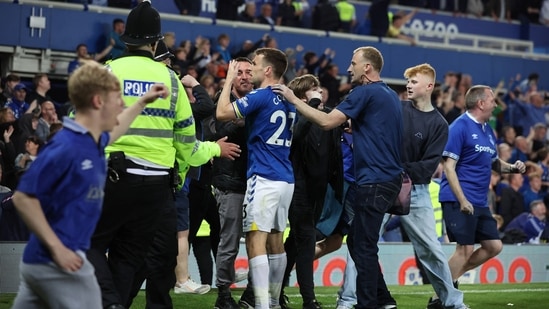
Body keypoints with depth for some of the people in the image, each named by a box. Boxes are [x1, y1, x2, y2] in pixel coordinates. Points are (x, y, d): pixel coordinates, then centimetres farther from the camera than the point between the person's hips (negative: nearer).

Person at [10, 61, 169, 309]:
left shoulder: (93, 141, 9)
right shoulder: (66, 147, -19)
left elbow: (112, 131, 36)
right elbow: (23, 198, -19)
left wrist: (143, 102, 38)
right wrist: (57, 248, -22)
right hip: (58, 263, -10)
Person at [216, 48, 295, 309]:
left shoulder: (261, 96, -10)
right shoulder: (287, 100, 15)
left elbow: (222, 113, -13)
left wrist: (229, 80, 0)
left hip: (264, 179, -9)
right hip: (286, 179, 9)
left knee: (256, 241, -11)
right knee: (276, 240, 14)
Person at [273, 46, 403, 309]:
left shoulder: (365, 93, -12)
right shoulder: (390, 95, 17)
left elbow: (327, 121, -17)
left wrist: (294, 99, -10)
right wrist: (354, 127, 18)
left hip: (374, 182, -10)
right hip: (389, 178, 10)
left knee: (364, 246, -5)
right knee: (357, 241, 16)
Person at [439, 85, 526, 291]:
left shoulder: (487, 130, 16)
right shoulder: (460, 127, -10)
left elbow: (494, 163, 28)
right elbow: (449, 166, -15)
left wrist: (512, 168, 5)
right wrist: (462, 200, -22)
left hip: (480, 203, 9)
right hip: (459, 200, -9)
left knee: (494, 246, 7)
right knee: (466, 248, -11)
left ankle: (451, 278, 15)